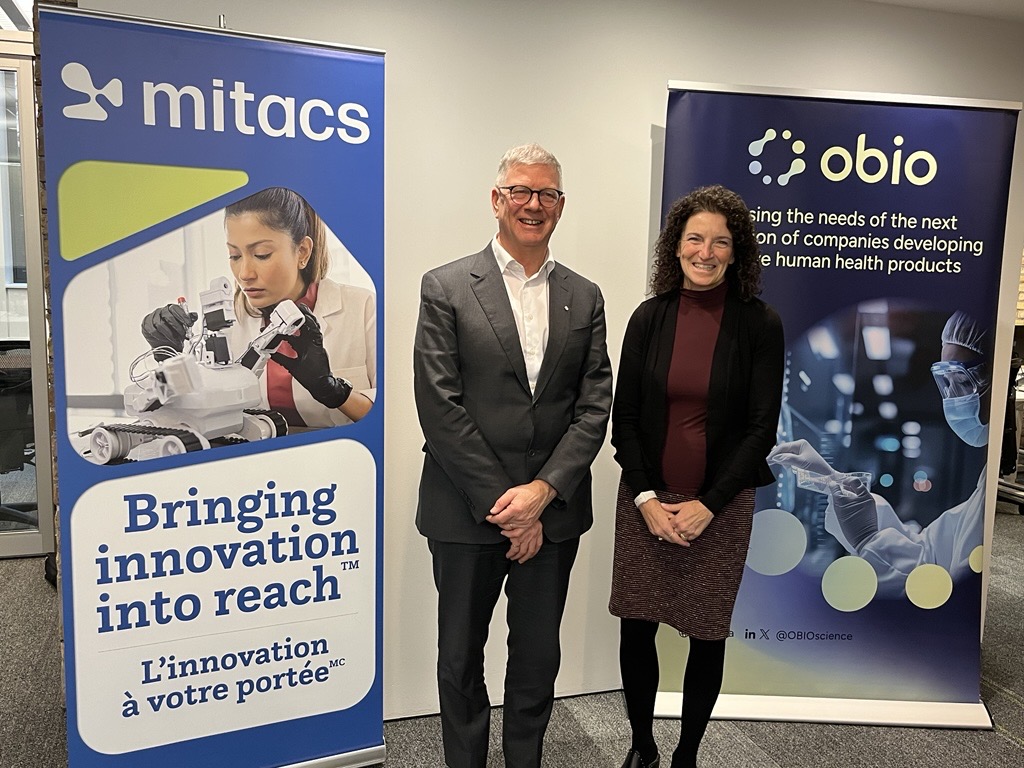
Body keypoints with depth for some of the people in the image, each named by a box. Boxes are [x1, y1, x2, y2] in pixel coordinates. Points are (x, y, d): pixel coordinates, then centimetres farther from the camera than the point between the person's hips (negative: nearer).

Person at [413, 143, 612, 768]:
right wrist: (502, 506, -12)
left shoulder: (584, 298, 7)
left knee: (539, 659, 16)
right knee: (461, 659, 15)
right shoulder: (446, 288, -4)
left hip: (553, 512, 3)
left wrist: (542, 491, -11)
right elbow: (440, 407, -10)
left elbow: (594, 407, 2)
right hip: (466, 511, -2)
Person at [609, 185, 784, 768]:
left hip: (722, 505, -1)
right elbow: (624, 417, 2)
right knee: (636, 627, 7)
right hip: (646, 500, 2)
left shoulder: (760, 325, -5)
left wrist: (707, 505, -11)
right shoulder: (650, 318, 0)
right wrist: (646, 498, -8)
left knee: (707, 634, 9)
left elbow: (762, 428, -6)